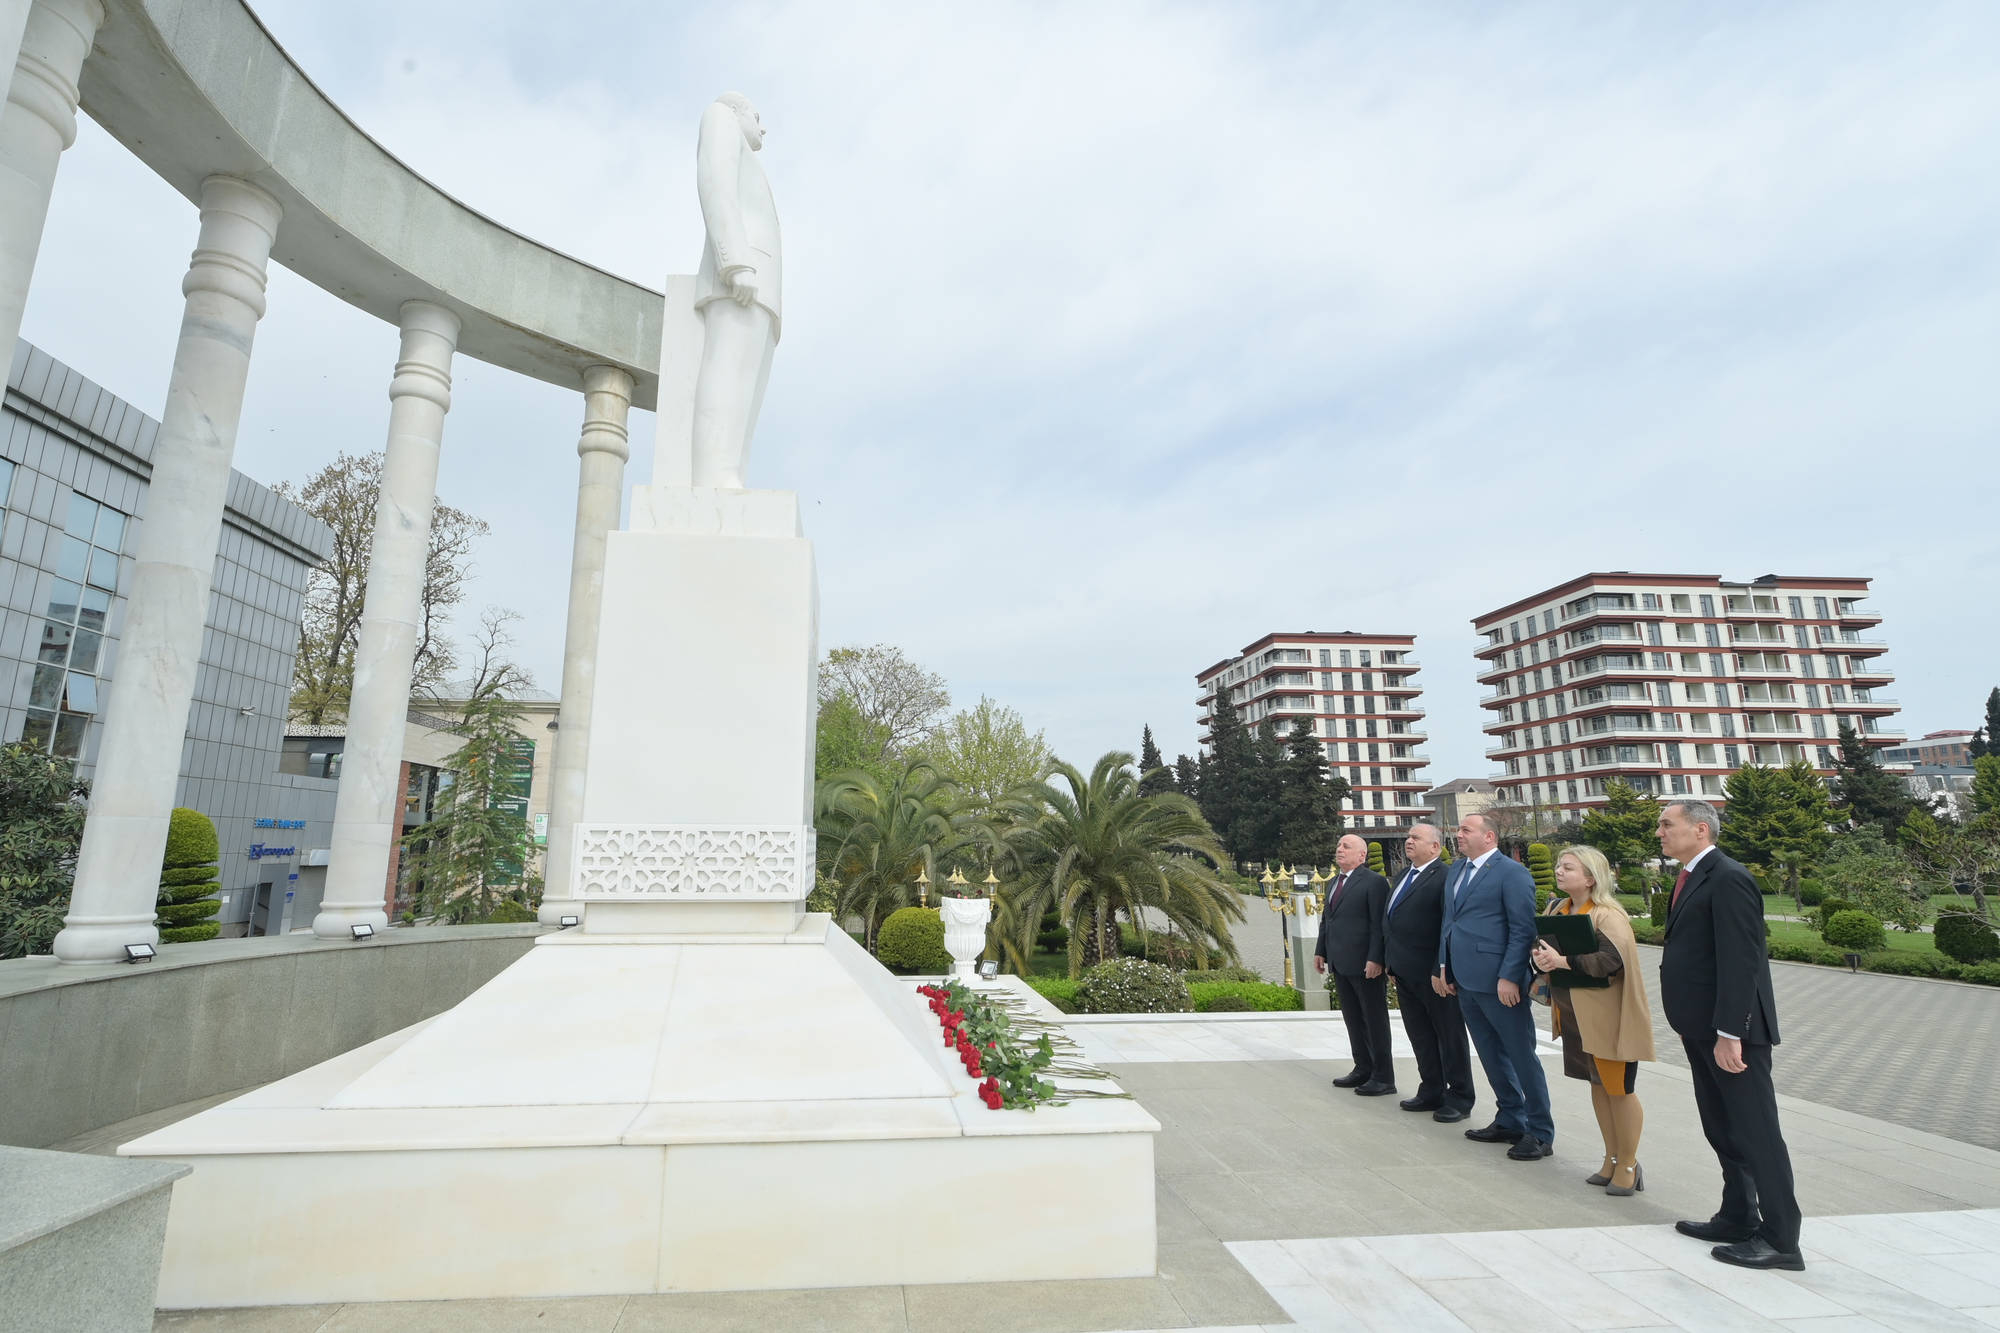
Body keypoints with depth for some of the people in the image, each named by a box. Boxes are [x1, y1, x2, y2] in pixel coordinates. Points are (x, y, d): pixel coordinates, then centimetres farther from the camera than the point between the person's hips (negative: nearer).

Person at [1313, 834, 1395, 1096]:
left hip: (1366, 965, -8)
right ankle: (1363, 1070, 25)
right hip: (1341, 964, 8)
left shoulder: (1374, 882, -11)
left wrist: (1375, 959, -21)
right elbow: (1326, 920, 20)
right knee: (1353, 1020, 14)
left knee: (1375, 1021, 3)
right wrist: (1320, 951, 15)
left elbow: (1379, 924, -16)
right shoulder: (1333, 883, 16)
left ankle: (1383, 1078, 12)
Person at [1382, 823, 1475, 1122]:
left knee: (1449, 1036, 7)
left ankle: (1459, 1099, 19)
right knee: (1420, 1036, 17)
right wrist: (1392, 963, 16)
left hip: (1433, 974, -9)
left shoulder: (1444, 878, -16)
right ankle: (1432, 1092, 30)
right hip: (1405, 972, 9)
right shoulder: (1404, 876, 13)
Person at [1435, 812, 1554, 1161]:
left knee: (1521, 1056, 3)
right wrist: (1443, 967, 14)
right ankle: (1510, 1122, 30)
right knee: (1491, 1055, 17)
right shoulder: (1456, 870, 14)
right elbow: (1448, 922, 18)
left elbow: (1523, 930, -14)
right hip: (1465, 980, 8)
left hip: (1498, 982, -8)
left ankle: (1540, 1133, 15)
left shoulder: (1512, 872, -10)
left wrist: (1509, 977, -19)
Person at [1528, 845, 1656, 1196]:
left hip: (1607, 1018, -7)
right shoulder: (1558, 910, 6)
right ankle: (1611, 1160, 32)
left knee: (1619, 1089, 5)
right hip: (1575, 1018, 8)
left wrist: (1561, 961, -31)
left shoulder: (1608, 916, -17)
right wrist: (1539, 957, -14)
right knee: (1597, 1086, 18)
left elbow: (1612, 959, -30)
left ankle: (1628, 1166, 21)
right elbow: (1539, 945, 8)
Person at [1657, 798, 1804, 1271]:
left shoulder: (1728, 879, -17)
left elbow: (1740, 961, -22)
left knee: (1756, 1133, 1)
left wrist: (1729, 1032, -23)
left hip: (1731, 1031, -10)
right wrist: (1692, 1023, 16)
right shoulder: (1691, 879, 12)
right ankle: (1738, 1219, 29)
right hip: (1701, 1029, 10)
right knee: (1721, 1130, 17)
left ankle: (1781, 1240, 12)